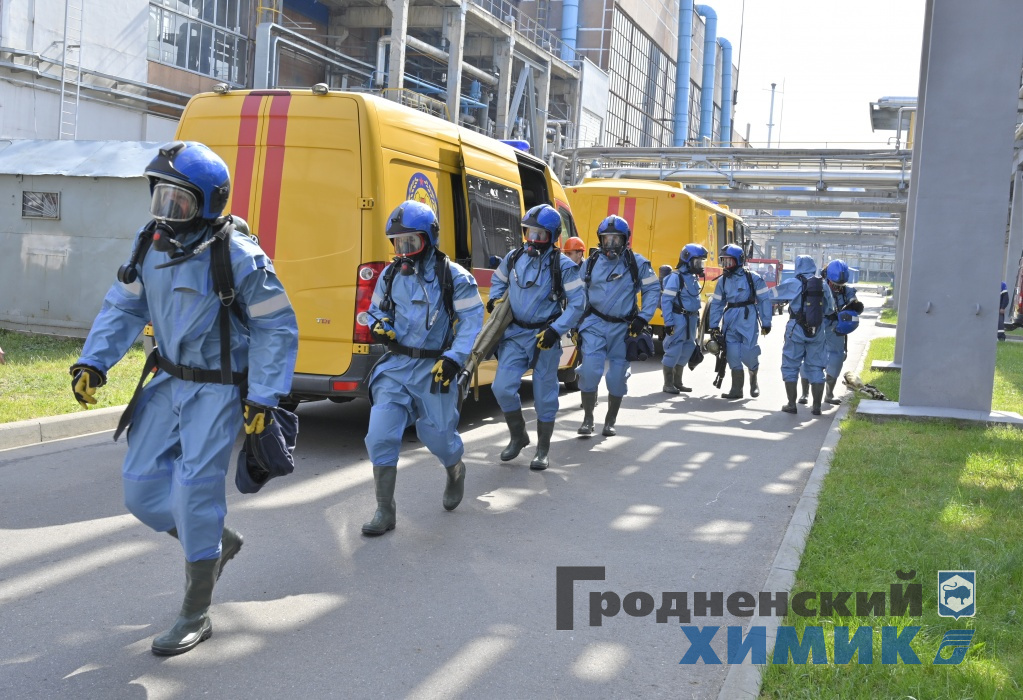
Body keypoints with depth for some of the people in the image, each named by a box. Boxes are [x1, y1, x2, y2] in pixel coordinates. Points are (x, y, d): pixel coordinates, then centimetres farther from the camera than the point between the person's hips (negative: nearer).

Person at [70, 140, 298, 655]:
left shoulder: (238, 258, -19)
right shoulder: (151, 246, 0)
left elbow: (277, 328, -13)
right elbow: (123, 307, 11)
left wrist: (263, 397, -16)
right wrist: (93, 362, -1)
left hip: (218, 390, -7)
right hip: (170, 381, 7)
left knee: (195, 490, -10)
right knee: (141, 487, 6)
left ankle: (196, 616, 8)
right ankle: (217, 543, 33)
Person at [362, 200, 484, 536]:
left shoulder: (453, 276, -8)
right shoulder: (390, 275, 6)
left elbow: (471, 321, -10)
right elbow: (376, 308, 21)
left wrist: (454, 358, -21)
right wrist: (379, 324, -4)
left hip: (434, 368, -3)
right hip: (396, 365, 4)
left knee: (437, 435, 7)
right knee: (380, 435, -8)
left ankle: (456, 471, 45)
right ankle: (384, 512, 3)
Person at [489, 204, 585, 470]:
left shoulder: (563, 265, -10)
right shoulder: (513, 258, 3)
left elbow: (577, 303, -9)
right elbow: (498, 280, 23)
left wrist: (556, 330, -18)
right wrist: (495, 300, 3)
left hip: (544, 337, -4)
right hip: (515, 333, 4)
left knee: (544, 395, 4)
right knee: (503, 388, -6)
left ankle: (543, 450, 20)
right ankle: (518, 437, 19)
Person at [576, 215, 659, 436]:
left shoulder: (637, 263, -4)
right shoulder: (592, 262, 4)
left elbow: (652, 290, 1)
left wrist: (643, 318, -9)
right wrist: (577, 323, 9)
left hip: (623, 327, -1)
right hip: (595, 324, 1)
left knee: (617, 377, 5)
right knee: (589, 371, -13)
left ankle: (610, 421, 23)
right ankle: (587, 419, 2)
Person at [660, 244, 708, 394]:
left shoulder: (693, 277, 13)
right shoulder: (676, 277, -14)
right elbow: (666, 300, -16)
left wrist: (697, 319, 19)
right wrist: (668, 322, -19)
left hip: (691, 319, 9)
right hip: (678, 319, -9)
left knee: (687, 350, 14)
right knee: (673, 351, -4)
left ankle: (677, 382, 25)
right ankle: (668, 384, 5)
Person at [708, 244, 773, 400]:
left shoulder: (752, 278, -4)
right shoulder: (723, 280, 10)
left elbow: (764, 300, -2)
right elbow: (716, 303, 14)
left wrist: (766, 323, -3)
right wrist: (714, 325, 10)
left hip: (747, 318, -4)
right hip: (730, 320, 4)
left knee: (749, 352, -7)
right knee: (733, 353, 0)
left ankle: (753, 381, 22)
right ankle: (736, 389, 7)